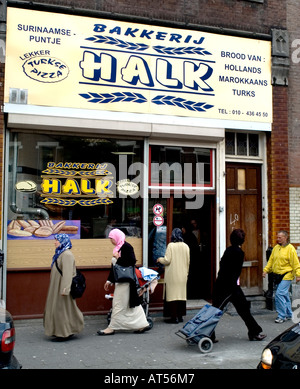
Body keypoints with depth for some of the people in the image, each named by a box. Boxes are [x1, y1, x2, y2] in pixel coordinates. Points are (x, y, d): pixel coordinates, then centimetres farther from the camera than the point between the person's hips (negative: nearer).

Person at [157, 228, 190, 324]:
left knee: (172, 294, 0)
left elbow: (167, 260, -11)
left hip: (172, 275, -5)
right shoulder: (186, 246, 4)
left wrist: (160, 259, 9)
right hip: (182, 275, 5)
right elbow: (188, 261, 10)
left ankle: (174, 317, 0)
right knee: (181, 294, 10)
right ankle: (180, 316, 16)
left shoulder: (171, 245, -10)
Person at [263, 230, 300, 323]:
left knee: (279, 294, -14)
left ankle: (282, 316, -5)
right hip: (277, 275, 7)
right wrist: (266, 270, 9)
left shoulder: (290, 248, -8)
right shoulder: (276, 248, 11)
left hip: (286, 275, -7)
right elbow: (271, 261, 16)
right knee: (284, 295, 15)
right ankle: (288, 314, 26)